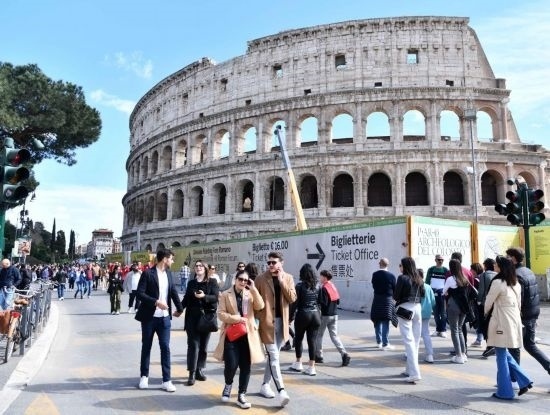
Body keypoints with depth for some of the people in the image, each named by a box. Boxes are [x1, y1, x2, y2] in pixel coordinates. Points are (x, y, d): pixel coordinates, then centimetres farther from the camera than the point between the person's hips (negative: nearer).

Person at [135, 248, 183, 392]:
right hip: (149, 317, -4)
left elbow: (174, 291, 13)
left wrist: (179, 308, 15)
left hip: (165, 317, 4)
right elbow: (140, 293, -15)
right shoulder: (148, 273, -10)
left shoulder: (168, 273, 7)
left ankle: (166, 380, 8)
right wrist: (156, 302, -23)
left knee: (165, 348, 2)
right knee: (146, 347, 11)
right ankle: (144, 376, 27)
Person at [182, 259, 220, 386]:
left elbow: (215, 297, -9)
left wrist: (204, 296, -24)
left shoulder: (212, 282, 2)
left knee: (203, 345, 6)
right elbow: (186, 298, 14)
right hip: (192, 317, 1)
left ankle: (199, 370, 18)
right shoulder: (191, 283, 11)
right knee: (193, 344, -5)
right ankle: (192, 373, -2)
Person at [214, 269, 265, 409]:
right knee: (231, 365, -8)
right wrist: (235, 318, -17)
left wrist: (253, 289, -12)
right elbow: (221, 314, -5)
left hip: (247, 334, 3)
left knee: (246, 366, 4)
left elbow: (260, 306, -8)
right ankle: (228, 385, 25)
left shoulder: (251, 294, 9)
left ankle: (241, 395, 18)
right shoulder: (225, 295, 1)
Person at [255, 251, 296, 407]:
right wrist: (258, 318, -7)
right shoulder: (260, 279, -4)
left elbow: (292, 298, -5)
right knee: (274, 357, -7)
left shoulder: (288, 278, 5)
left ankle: (265, 385, 27)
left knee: (272, 355, 13)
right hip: (267, 322, -4)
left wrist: (281, 280, -10)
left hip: (282, 322, 4)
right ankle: (282, 390, -9)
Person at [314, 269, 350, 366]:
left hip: (325, 315, -7)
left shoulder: (323, 288, -15)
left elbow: (323, 303, -21)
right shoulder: (333, 286, 9)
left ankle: (318, 356, 16)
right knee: (334, 336, 7)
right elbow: (338, 301, 14)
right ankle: (344, 354, -9)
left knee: (318, 335, 10)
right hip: (334, 315, 7)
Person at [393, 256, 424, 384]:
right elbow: (422, 294, 15)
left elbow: (396, 296, -10)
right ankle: (410, 369, 24)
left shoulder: (402, 278, -11)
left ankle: (414, 373, -13)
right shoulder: (419, 279, 8)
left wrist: (399, 299, 9)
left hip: (405, 308, -7)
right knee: (416, 340, 13)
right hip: (417, 308, 7)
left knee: (408, 340, -7)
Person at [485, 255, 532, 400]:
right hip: (514, 321, 8)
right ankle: (524, 381, 15)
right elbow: (519, 304, 14)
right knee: (505, 354, 20)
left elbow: (488, 302, -6)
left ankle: (504, 391, 9)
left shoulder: (498, 282, -15)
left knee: (501, 357, 2)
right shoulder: (516, 283, 9)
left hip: (502, 323, -8)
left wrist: (485, 312, 13)